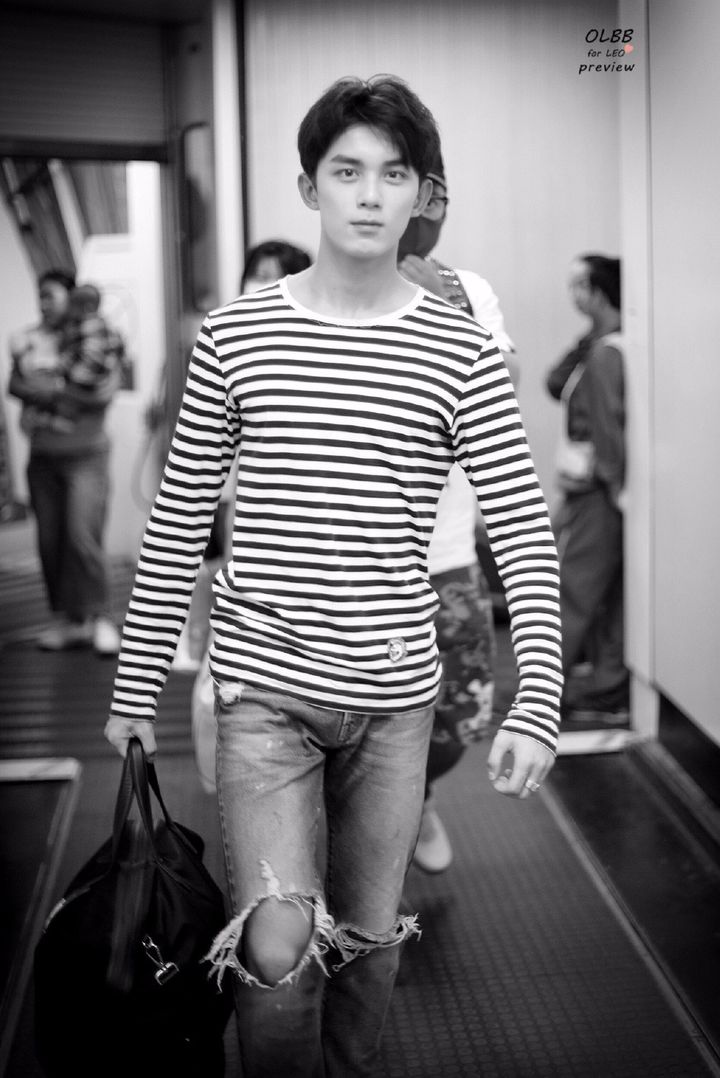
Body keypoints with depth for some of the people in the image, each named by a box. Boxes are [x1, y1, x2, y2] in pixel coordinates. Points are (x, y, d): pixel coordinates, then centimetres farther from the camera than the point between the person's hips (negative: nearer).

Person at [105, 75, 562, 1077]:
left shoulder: (461, 351, -2)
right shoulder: (234, 336, -1)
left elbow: (525, 533, -4)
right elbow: (178, 524, 4)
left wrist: (537, 704, -13)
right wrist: (136, 686, 6)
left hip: (396, 694, 1)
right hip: (265, 688, -1)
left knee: (368, 939, 14)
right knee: (279, 951, -10)